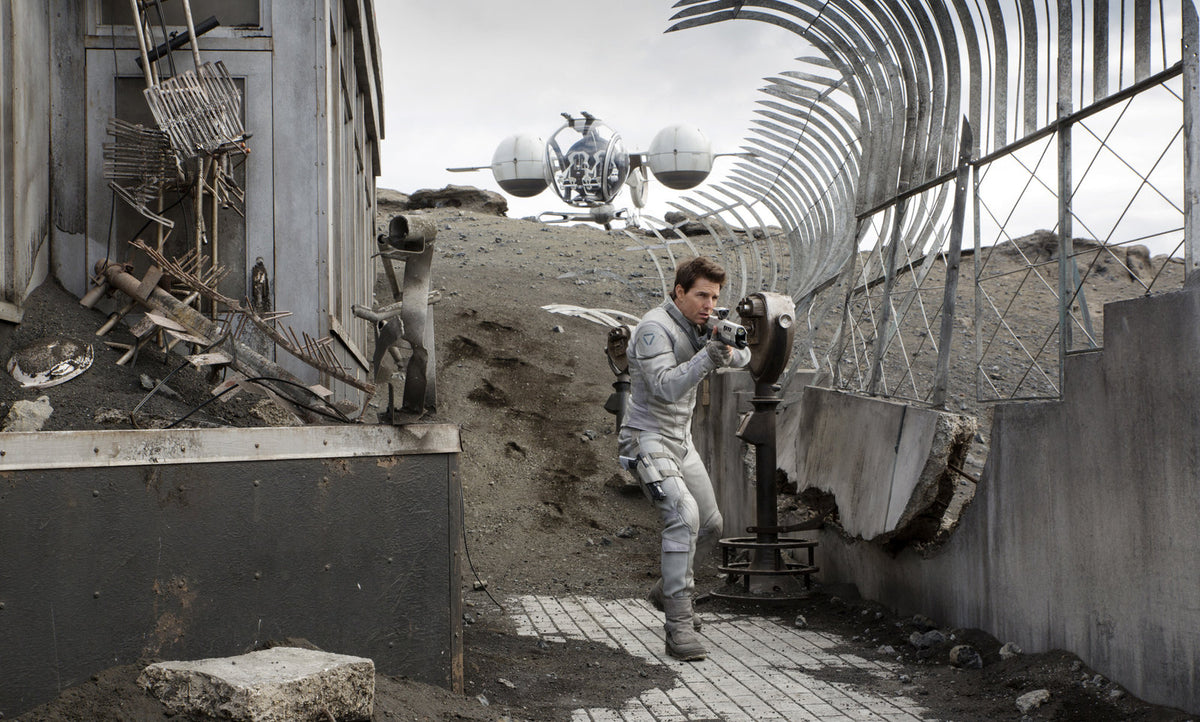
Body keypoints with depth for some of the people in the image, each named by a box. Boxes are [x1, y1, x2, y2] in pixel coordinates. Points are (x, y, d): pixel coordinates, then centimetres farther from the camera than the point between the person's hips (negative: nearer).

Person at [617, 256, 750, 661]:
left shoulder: (699, 327, 7)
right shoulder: (655, 329, -19)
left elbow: (743, 358, 6)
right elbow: (665, 387, -30)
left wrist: (728, 348, -16)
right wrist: (707, 357, -39)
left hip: (681, 441, 9)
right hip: (648, 440, -9)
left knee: (711, 526, 14)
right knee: (683, 514, -27)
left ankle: (666, 590, 39)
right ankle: (679, 627, -27)